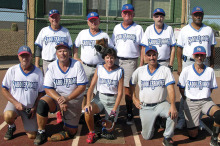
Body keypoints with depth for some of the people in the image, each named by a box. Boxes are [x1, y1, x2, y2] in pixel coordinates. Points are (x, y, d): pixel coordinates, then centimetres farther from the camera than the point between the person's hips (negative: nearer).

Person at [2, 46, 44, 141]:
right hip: (14, 103, 0)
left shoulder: (38, 72, -4)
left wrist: (35, 107, -9)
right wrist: (15, 103, -14)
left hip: (30, 107, 1)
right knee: (8, 116, -35)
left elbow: (41, 93, 3)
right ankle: (11, 127, 3)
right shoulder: (12, 71, -5)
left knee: (32, 135, -6)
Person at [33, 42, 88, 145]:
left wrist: (67, 98, -22)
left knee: (71, 132, -1)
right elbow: (48, 89, -7)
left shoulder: (77, 65, -8)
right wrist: (59, 99, -24)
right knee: (42, 103, -32)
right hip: (55, 96, 1)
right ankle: (41, 132, -13)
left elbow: (82, 86, -11)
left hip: (74, 99, -1)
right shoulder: (51, 67, -5)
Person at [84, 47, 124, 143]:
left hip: (113, 100, -1)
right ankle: (91, 132, -4)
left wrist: (114, 109, -12)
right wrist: (88, 102, -17)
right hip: (100, 97, 1)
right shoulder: (99, 68, 1)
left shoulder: (119, 71, -4)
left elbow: (120, 92, -5)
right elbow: (91, 86, -3)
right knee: (88, 111, -30)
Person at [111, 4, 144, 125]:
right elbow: (112, 44, 17)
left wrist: (141, 63, -6)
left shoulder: (138, 28, 6)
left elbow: (142, 47, 3)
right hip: (116, 60, 3)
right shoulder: (117, 28, 16)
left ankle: (129, 114, 5)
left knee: (127, 88, -5)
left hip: (130, 61, -3)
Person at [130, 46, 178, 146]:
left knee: (173, 113, -34)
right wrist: (134, 98, 9)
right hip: (145, 107, 1)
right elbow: (131, 84, 18)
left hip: (161, 104, -1)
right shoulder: (139, 71, 2)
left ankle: (167, 138, -10)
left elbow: (170, 89, -14)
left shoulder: (165, 70, -4)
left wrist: (173, 105, -28)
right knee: (147, 136, 0)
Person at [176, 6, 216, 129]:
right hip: (188, 62, -2)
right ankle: (182, 118, 5)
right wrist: (179, 66, -4)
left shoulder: (208, 30, 11)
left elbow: (212, 48, 14)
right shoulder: (185, 30, 5)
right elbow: (179, 49, 3)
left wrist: (212, 65, 8)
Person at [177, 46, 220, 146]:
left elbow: (211, 88, 12)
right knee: (193, 135, -5)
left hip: (206, 101, 1)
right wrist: (188, 101, 4)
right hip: (191, 102, -1)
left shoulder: (210, 71, 2)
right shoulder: (186, 70, -3)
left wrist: (203, 98, 4)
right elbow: (181, 88, 5)